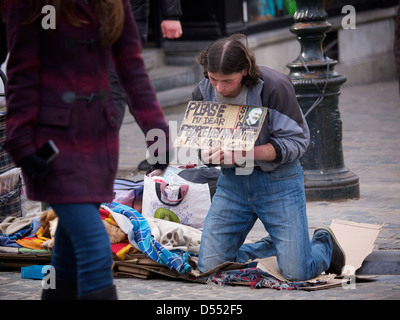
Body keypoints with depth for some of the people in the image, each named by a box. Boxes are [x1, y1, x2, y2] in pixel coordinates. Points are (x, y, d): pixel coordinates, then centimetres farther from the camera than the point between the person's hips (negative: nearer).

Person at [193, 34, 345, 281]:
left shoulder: (275, 86, -18)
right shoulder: (203, 93, -4)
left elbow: (296, 142, -16)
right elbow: (200, 143, 6)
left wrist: (243, 153, -29)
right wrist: (208, 155, -21)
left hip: (278, 179, -4)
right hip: (232, 181, 4)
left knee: (297, 273, -11)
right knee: (209, 268, -4)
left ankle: (324, 243, 27)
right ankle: (275, 247, 23)